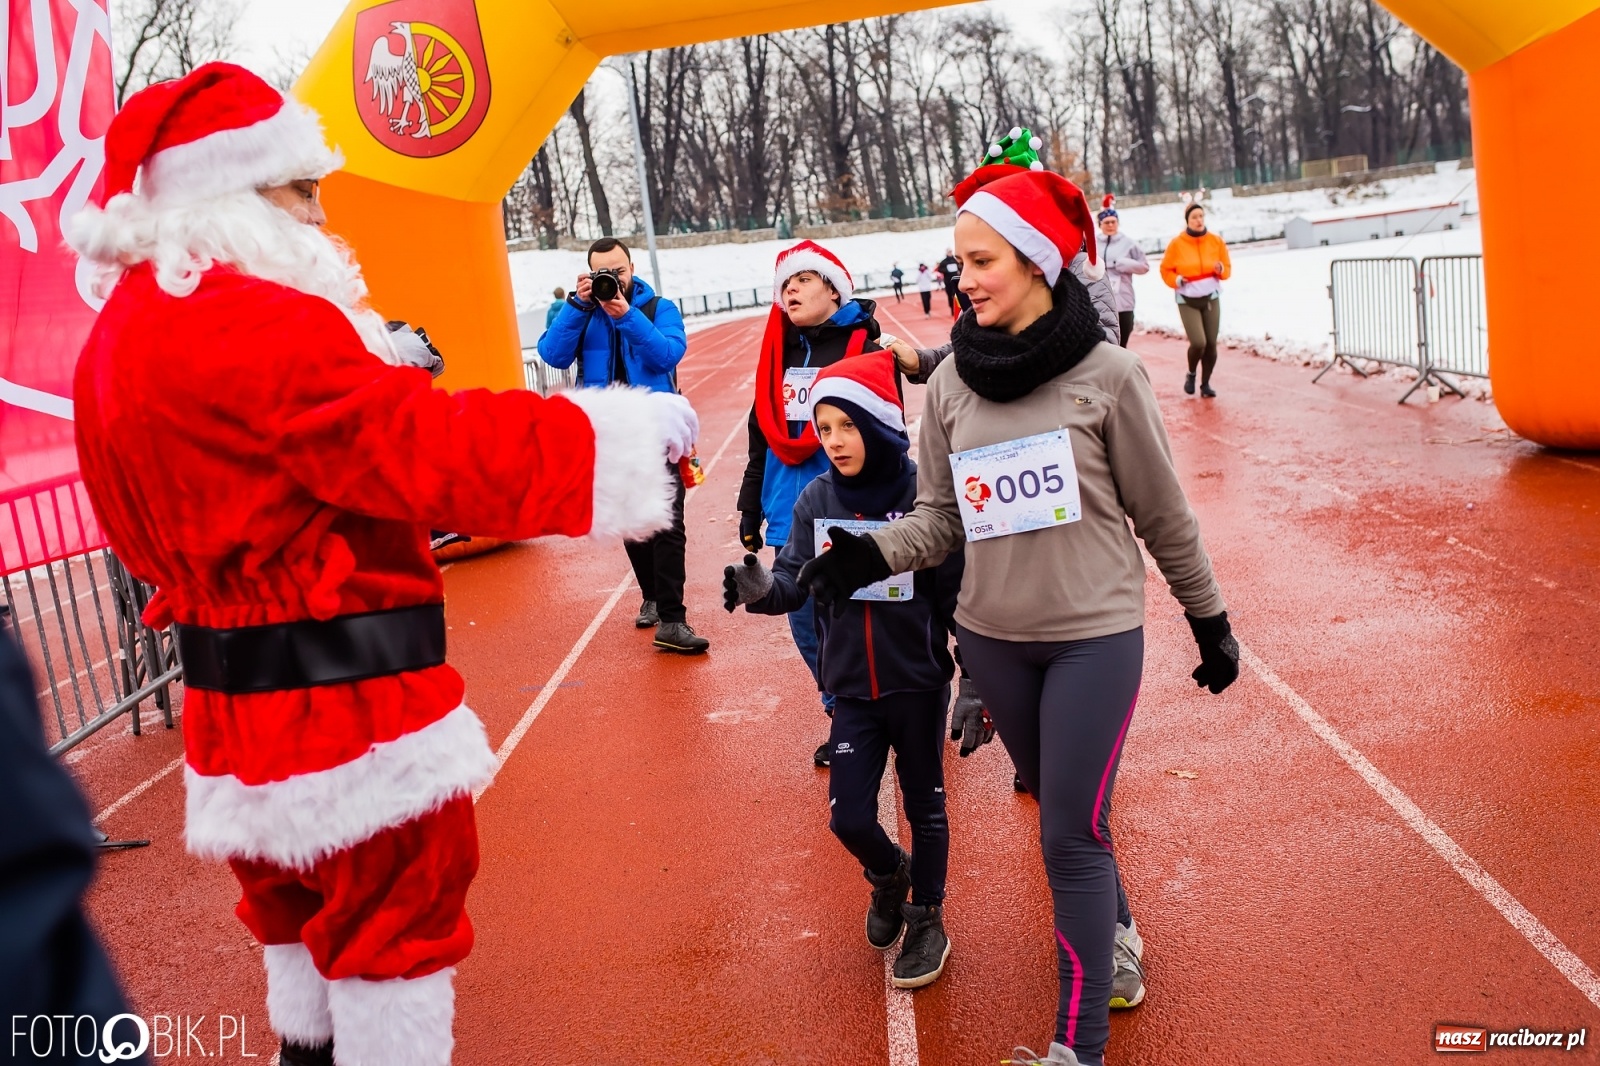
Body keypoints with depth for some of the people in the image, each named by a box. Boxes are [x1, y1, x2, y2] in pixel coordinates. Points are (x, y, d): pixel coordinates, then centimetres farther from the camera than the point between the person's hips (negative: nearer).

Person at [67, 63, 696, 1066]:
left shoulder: (124, 334, 11)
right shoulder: (252, 324, -21)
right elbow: (434, 449, -27)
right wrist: (632, 430, -21)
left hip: (237, 685, 10)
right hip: (338, 684, -10)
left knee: (303, 899, 24)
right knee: (396, 907, 4)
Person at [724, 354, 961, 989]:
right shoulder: (815, 501, -3)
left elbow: (957, 594, -11)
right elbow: (796, 581, -6)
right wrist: (761, 588, -28)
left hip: (919, 683, -3)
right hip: (853, 690, 3)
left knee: (924, 808, 13)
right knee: (848, 818, 4)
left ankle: (927, 918, 36)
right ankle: (888, 875, 39)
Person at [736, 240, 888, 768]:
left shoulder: (863, 350, -5)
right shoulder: (776, 358, 12)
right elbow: (762, 440, 18)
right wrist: (750, 511, 18)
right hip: (792, 521, 6)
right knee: (807, 627, 11)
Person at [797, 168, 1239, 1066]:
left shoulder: (1108, 375, -12)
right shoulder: (951, 383, -1)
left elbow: (1165, 514, -3)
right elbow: (943, 517, 4)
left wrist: (1211, 621, 4)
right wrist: (875, 554, -14)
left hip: (1096, 634, -4)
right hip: (994, 636, 4)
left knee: (1073, 834, -2)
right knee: (1062, 810, 19)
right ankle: (1113, 933, 44)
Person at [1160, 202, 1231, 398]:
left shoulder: (1216, 241, 0)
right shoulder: (1177, 243, -6)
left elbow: (1227, 269, 7)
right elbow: (1166, 270, 1)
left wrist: (1221, 270, -16)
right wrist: (1177, 280, -17)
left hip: (1211, 299, 3)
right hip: (1187, 301, -3)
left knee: (1211, 344, 1)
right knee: (1198, 343, -15)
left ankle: (1205, 383, 18)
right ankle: (1191, 375, 15)